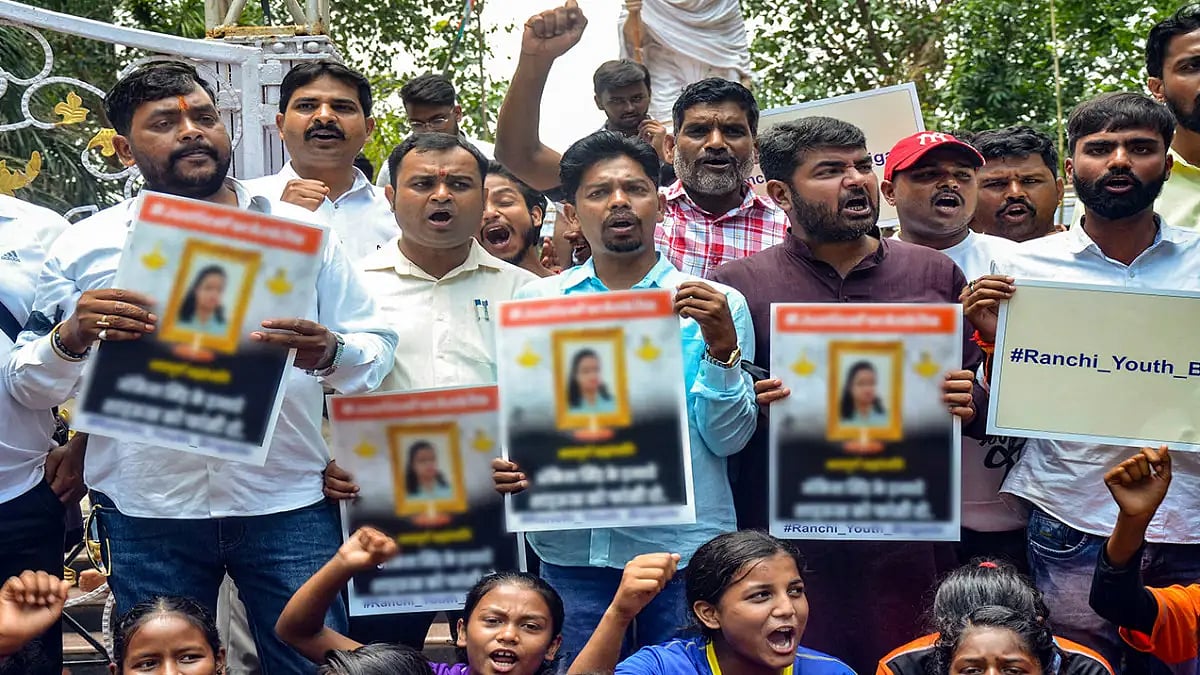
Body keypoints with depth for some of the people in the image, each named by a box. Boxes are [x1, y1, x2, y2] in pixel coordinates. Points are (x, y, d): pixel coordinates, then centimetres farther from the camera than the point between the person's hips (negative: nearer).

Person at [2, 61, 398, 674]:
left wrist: (330, 353, -15)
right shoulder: (86, 248, 8)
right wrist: (70, 339, -13)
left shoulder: (301, 230, 9)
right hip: (146, 514, 1)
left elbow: (377, 349, 7)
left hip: (288, 507, 0)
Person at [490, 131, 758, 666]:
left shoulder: (716, 304, 2)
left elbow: (728, 438, -3)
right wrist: (505, 467, -10)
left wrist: (721, 346, -16)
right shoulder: (536, 302, 7)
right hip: (571, 547, 2)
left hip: (684, 545, -1)